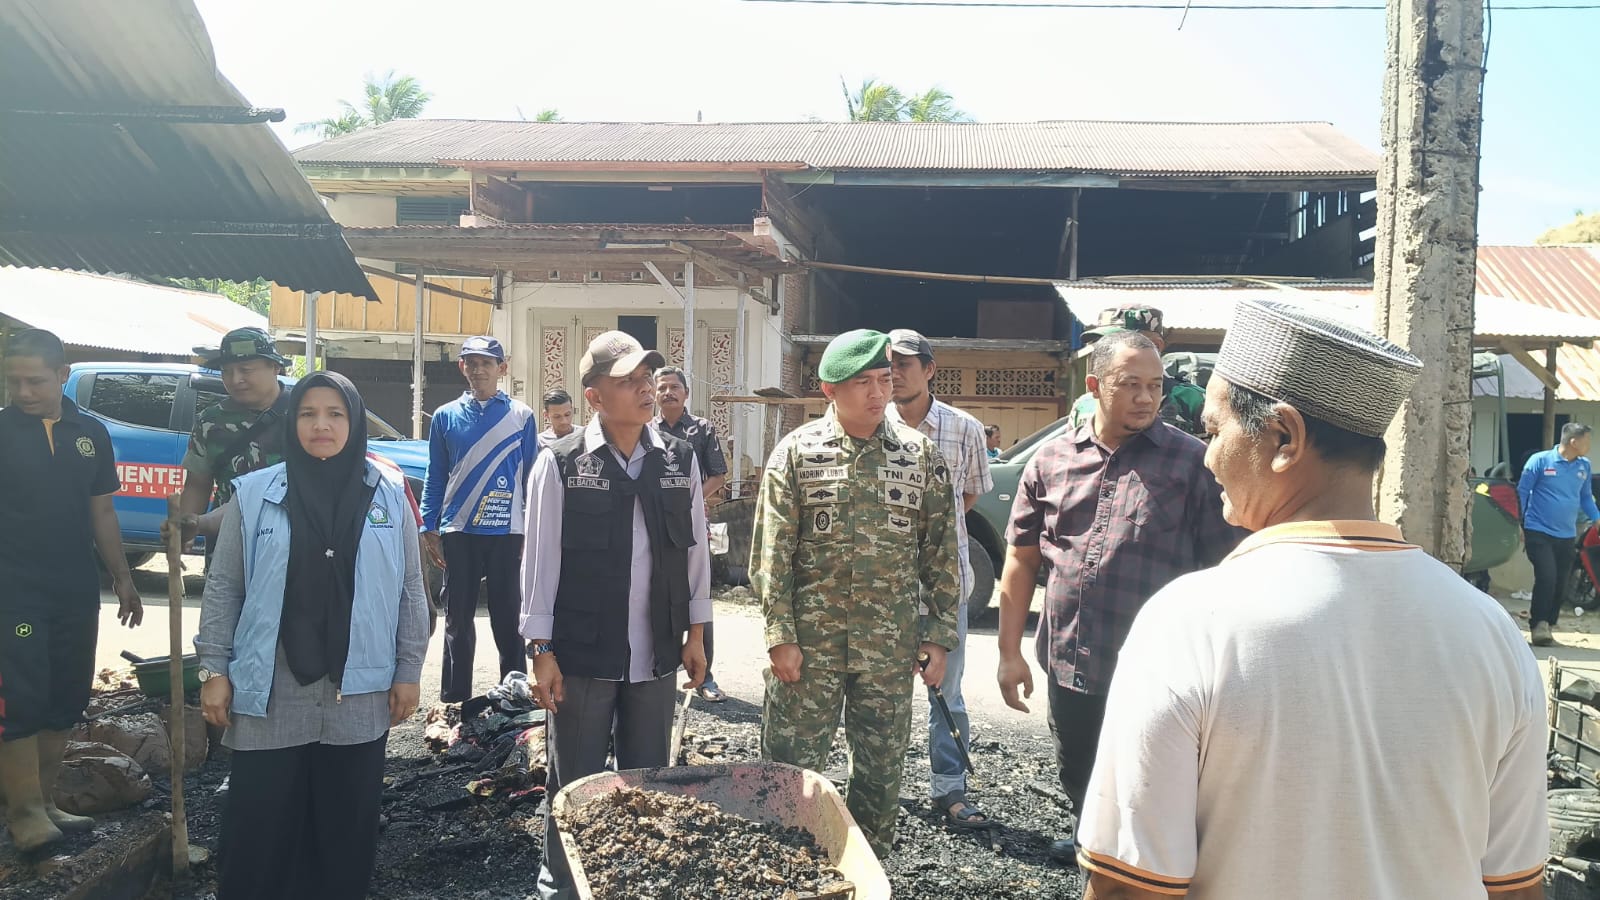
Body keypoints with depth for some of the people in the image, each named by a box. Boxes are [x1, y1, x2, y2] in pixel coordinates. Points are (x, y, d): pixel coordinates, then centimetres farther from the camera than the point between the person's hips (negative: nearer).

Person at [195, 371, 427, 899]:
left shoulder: (388, 495, 2)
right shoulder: (254, 494, 0)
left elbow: (410, 591, 5)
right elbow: (222, 589, 4)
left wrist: (408, 671, 3)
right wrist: (213, 669, -1)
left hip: (359, 693, 1)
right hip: (270, 693, -1)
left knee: (347, 825, 11)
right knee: (259, 824, 6)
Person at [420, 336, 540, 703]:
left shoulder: (521, 415, 3)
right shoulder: (445, 416, 7)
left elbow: (532, 476, 5)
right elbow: (435, 478, 9)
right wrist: (428, 529, 2)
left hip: (507, 532, -1)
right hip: (458, 533, 2)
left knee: (507, 619, 6)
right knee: (458, 620, 9)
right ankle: (455, 700, 19)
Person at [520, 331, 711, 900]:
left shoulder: (679, 459, 2)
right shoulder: (561, 463, -8)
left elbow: (694, 548, 8)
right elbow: (541, 560, -7)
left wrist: (696, 632, 8)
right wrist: (541, 651, -8)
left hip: (657, 654, 3)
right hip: (581, 656, -3)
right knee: (575, 784, 10)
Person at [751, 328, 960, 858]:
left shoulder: (920, 454, 4)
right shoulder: (796, 452, -2)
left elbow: (941, 552, 6)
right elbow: (773, 551, -4)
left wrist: (940, 635, 2)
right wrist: (780, 634, -9)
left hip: (890, 646, 2)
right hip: (809, 640, -2)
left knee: (882, 771, 12)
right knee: (792, 766, 5)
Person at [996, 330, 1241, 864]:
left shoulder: (1191, 463, -6)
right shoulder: (1051, 461, 3)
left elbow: (1221, 570, -5)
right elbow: (1021, 560, 8)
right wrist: (1010, 652, 6)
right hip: (1067, 665, 4)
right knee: (1078, 781, 22)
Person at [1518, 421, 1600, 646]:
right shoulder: (1540, 461, -6)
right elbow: (1522, 492, -2)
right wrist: (1518, 525, -5)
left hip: (1567, 536, 5)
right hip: (1539, 532, -5)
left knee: (1560, 584, 7)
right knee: (1546, 578, -16)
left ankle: (1547, 625, 19)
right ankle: (1538, 624, -5)